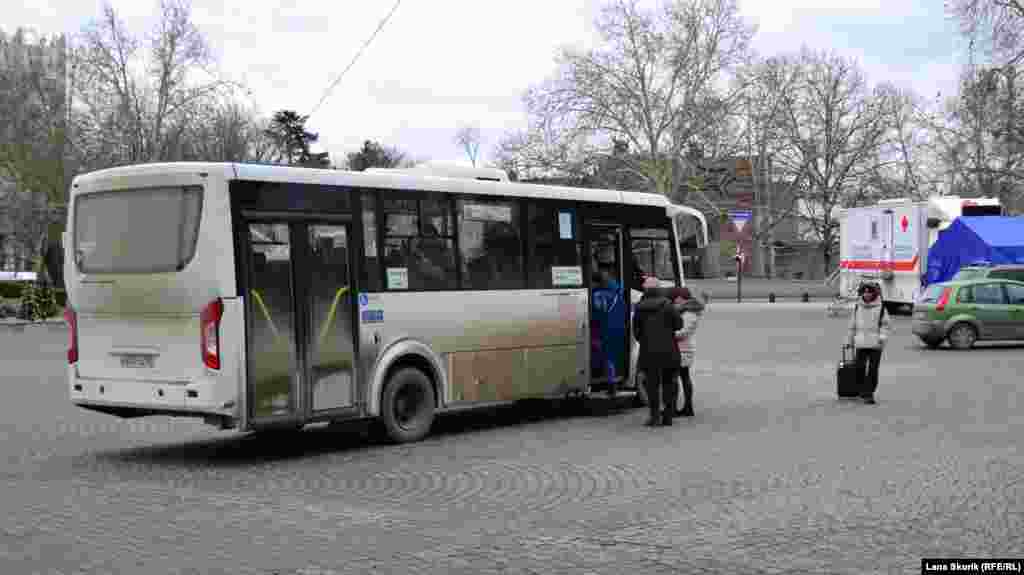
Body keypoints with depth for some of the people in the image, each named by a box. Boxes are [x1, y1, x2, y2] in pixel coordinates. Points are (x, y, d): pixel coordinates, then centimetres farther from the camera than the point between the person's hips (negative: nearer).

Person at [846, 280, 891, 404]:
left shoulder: (880, 307, 3)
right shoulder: (857, 307, 11)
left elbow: (885, 324, 4)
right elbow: (852, 325, 17)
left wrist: (883, 337, -11)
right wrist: (850, 341, 18)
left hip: (875, 343, -2)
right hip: (861, 343, 2)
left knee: (873, 370, -2)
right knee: (860, 368, -3)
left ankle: (869, 393, 4)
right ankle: (863, 392, 13)